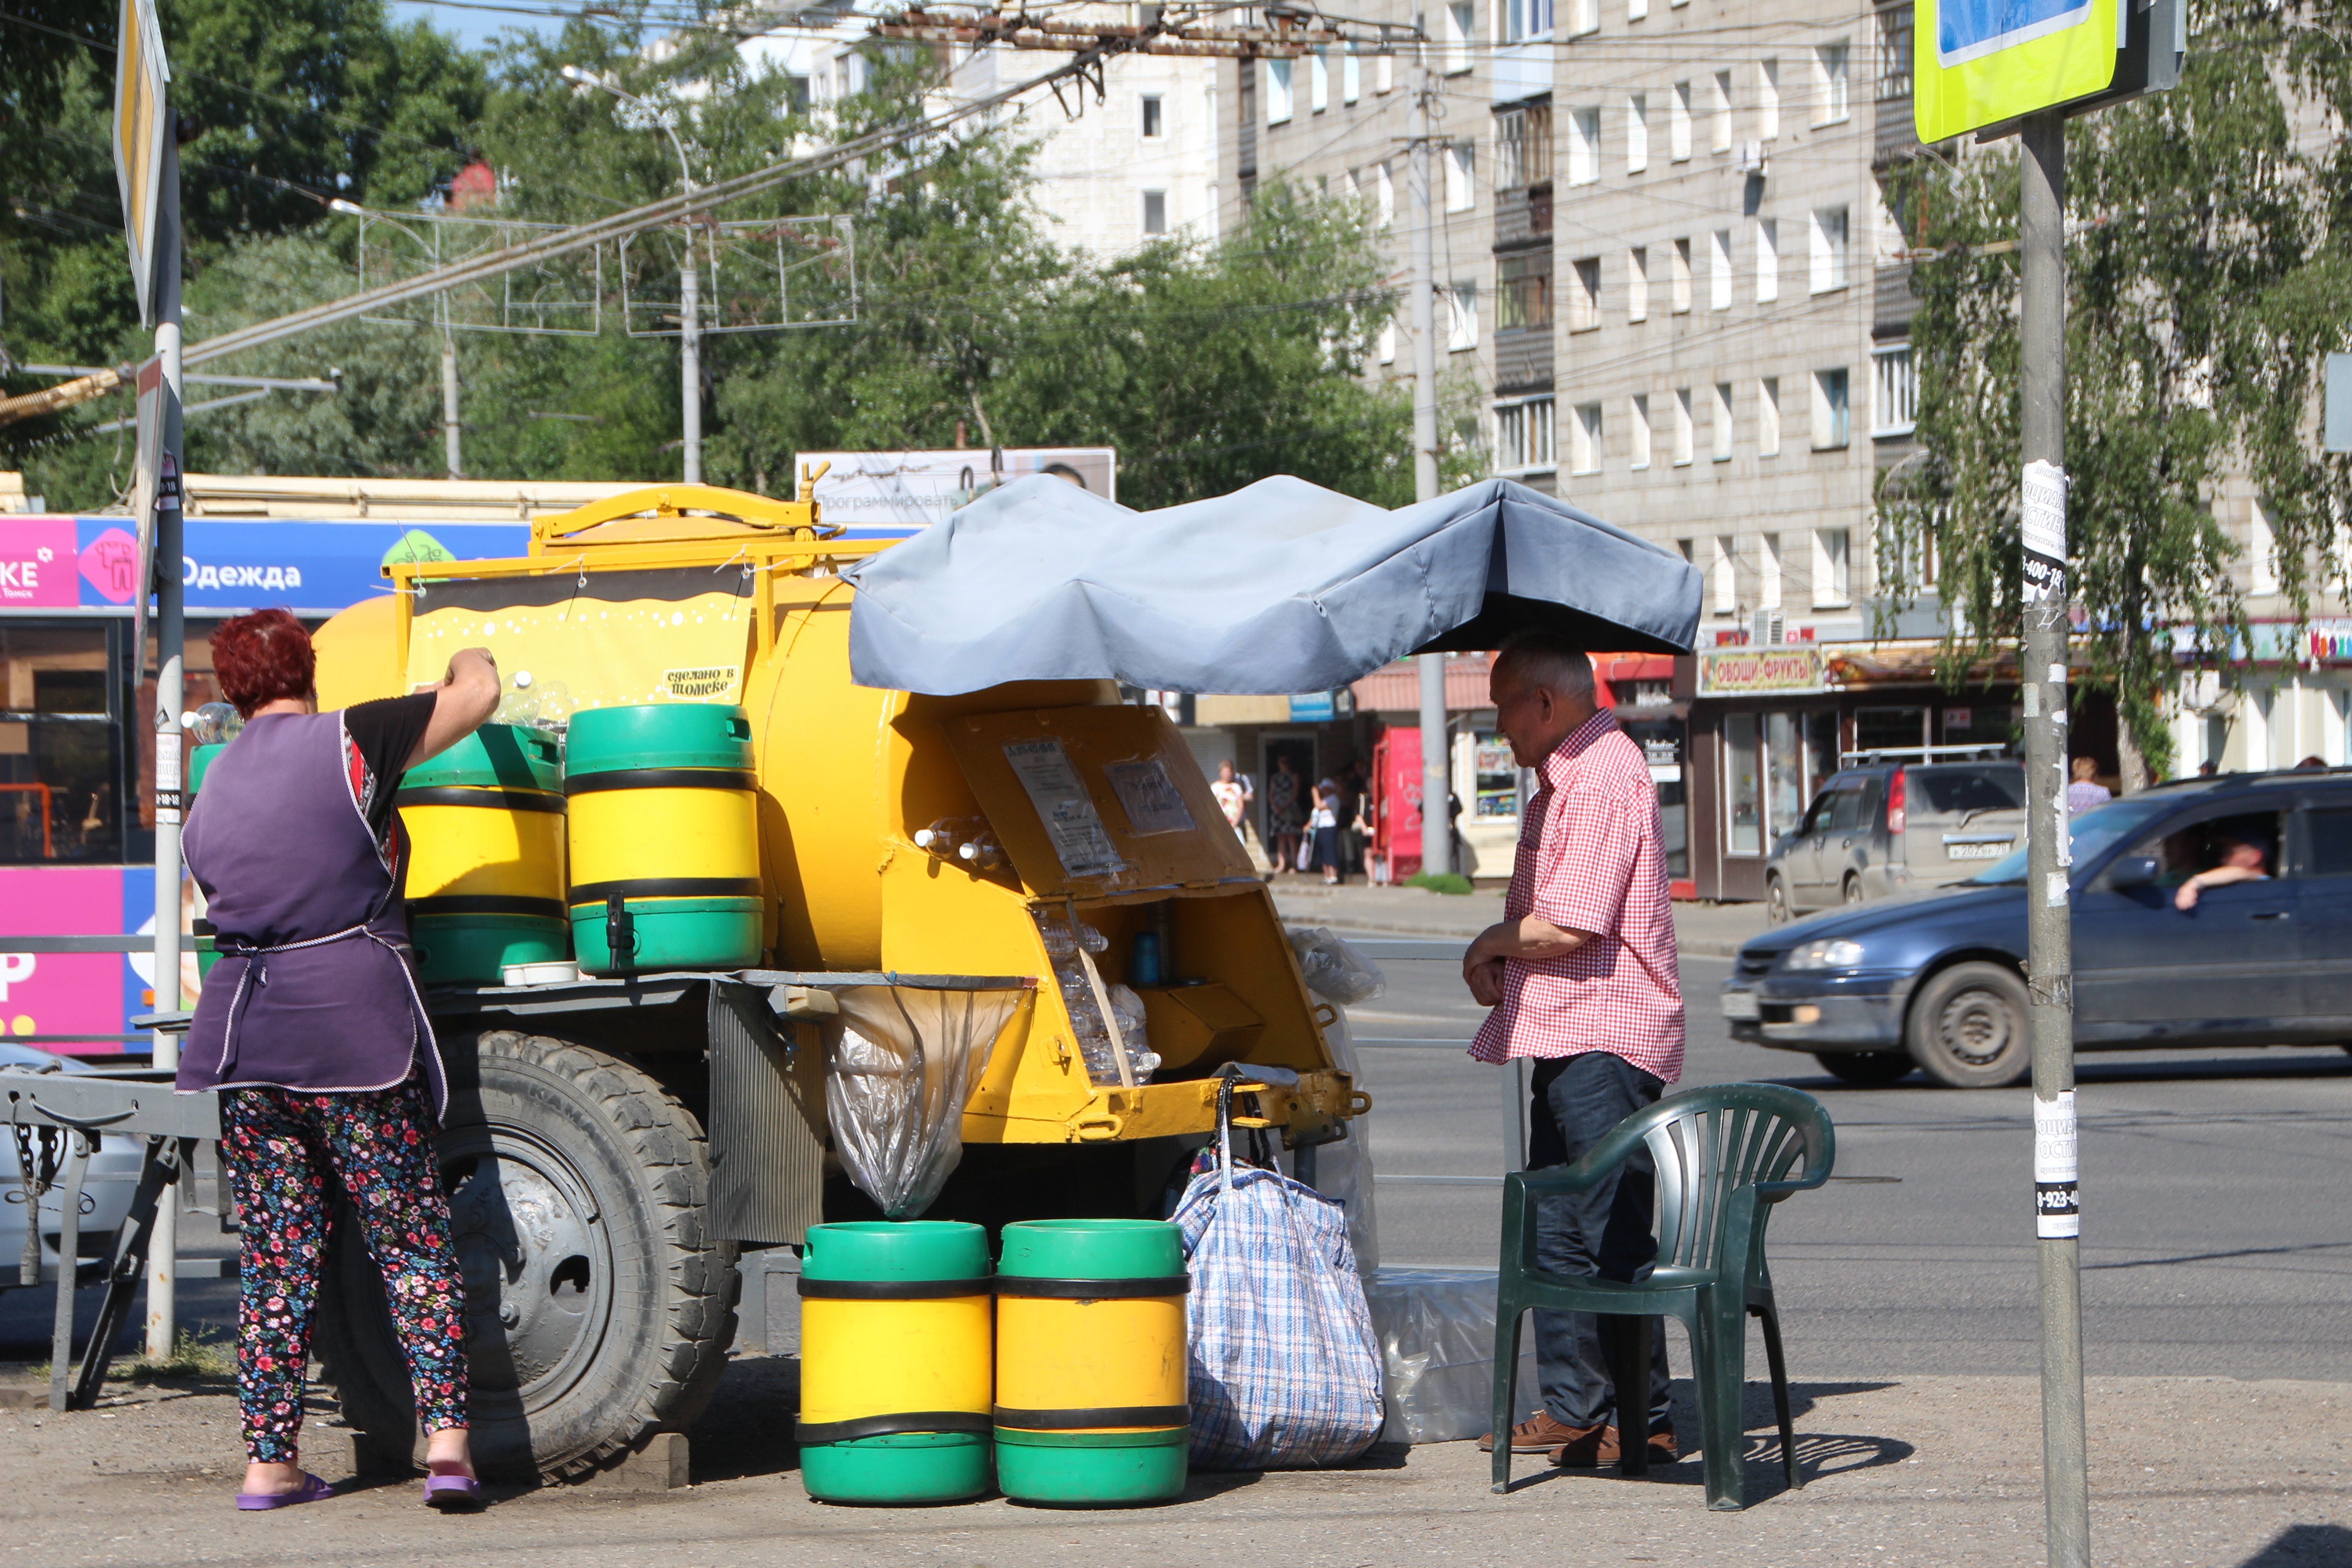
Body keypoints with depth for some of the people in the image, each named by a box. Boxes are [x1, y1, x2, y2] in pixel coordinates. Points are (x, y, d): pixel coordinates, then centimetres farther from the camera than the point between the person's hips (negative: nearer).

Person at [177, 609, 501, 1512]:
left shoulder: (211, 792, 13)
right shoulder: (348, 743, -3)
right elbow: (478, 696, 3)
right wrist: (470, 662, 25)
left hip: (243, 1022, 4)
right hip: (357, 1019, -4)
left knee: (276, 1255, 9)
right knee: (412, 1242, 2)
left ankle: (269, 1462, 8)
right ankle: (446, 1438, -7)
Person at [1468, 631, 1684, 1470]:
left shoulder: (1603, 777, -15)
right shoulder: (1564, 778, 19)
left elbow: (1569, 927, -22)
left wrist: (1493, 944, -4)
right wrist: (1502, 964, 8)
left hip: (1605, 1043, -11)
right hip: (1565, 1039, 11)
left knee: (1614, 1237, -8)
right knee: (1556, 1232, 12)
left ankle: (1642, 1422, -4)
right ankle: (1573, 1407, 18)